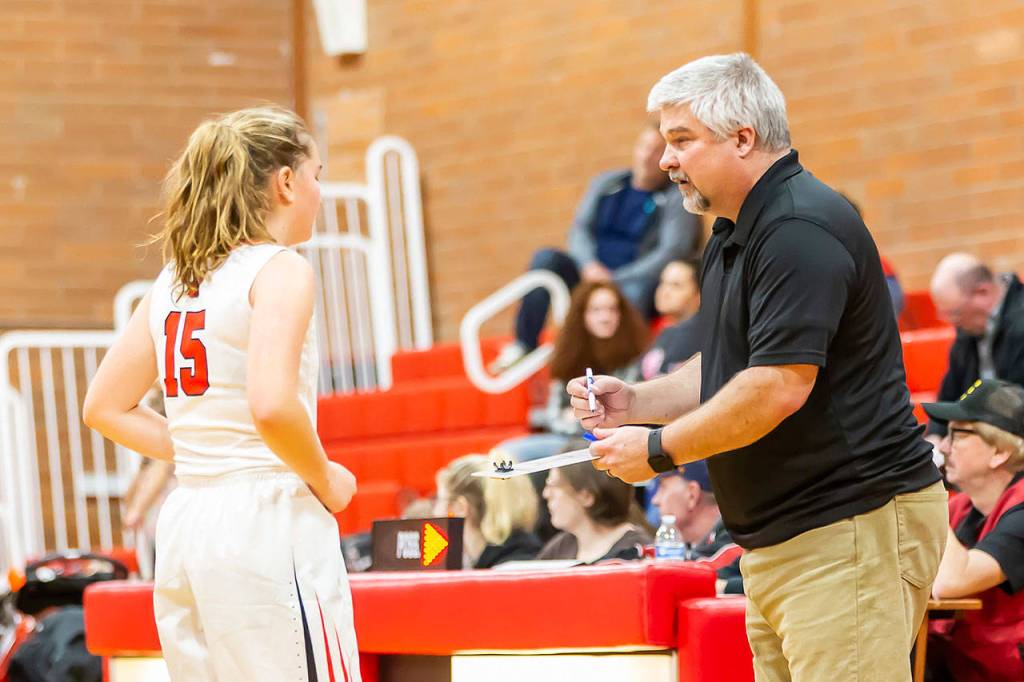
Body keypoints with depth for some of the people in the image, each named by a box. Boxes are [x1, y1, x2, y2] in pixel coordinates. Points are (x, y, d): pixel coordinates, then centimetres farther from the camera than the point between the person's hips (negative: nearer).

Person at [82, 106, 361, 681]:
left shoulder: (176, 278, 13)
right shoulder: (280, 269, -8)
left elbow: (106, 407, 15)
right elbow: (272, 406, -22)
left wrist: (202, 453, 14)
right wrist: (325, 481, -7)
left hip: (184, 526, 8)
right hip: (267, 519, -8)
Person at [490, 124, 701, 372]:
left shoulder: (678, 198, -1)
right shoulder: (606, 183, 15)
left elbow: (672, 251, -12)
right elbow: (580, 228, 10)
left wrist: (615, 279, -18)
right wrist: (589, 265, -13)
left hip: (633, 280, -5)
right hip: (591, 275, 5)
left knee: (636, 292, -38)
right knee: (546, 258, -20)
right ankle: (524, 344, -22)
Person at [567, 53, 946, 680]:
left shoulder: (801, 230, -17)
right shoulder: (736, 236, 19)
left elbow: (779, 387, -23)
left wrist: (659, 450, -13)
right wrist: (636, 401, 10)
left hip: (851, 526, -11)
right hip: (780, 536, 11)